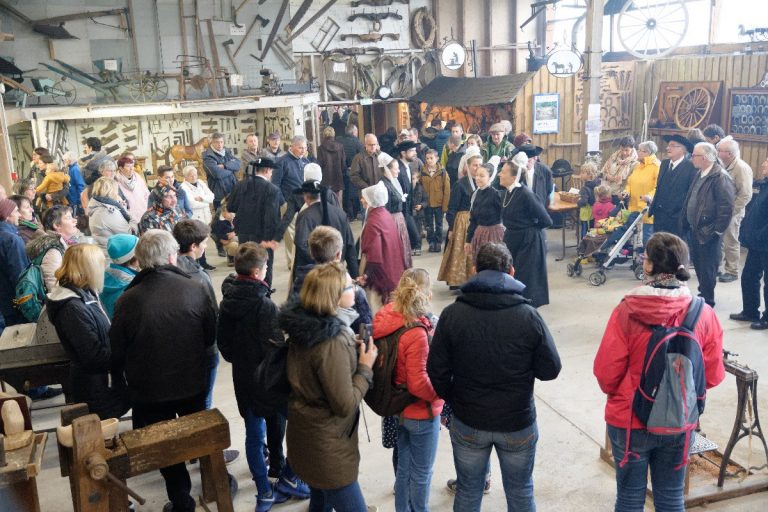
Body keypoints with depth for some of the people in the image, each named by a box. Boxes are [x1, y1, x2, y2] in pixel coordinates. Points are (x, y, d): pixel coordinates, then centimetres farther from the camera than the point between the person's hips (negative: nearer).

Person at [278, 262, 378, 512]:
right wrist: (365, 368, -14)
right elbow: (345, 405, -24)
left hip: (306, 435, 9)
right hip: (326, 448, -9)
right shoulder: (333, 342, -29)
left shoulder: (305, 323, -3)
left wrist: (351, 351, 7)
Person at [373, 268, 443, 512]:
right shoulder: (416, 334, -30)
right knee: (422, 473, 14)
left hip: (399, 408, 8)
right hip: (421, 413, -8)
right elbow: (418, 384, -27)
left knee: (404, 467, 24)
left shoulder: (387, 318, -7)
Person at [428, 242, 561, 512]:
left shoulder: (452, 314, -13)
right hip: (518, 424, -1)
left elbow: (437, 371, -9)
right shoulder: (529, 316, -16)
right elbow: (550, 370, -9)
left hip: (468, 424, 1)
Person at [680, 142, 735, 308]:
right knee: (698, 264, 19)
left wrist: (714, 231, -18)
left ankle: (707, 302, 13)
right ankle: (703, 293, 35)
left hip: (708, 234, -9)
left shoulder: (720, 177, -17)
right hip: (695, 230, 9)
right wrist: (685, 223, 12)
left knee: (707, 268, 1)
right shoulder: (700, 174, 11)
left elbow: (726, 209, -20)